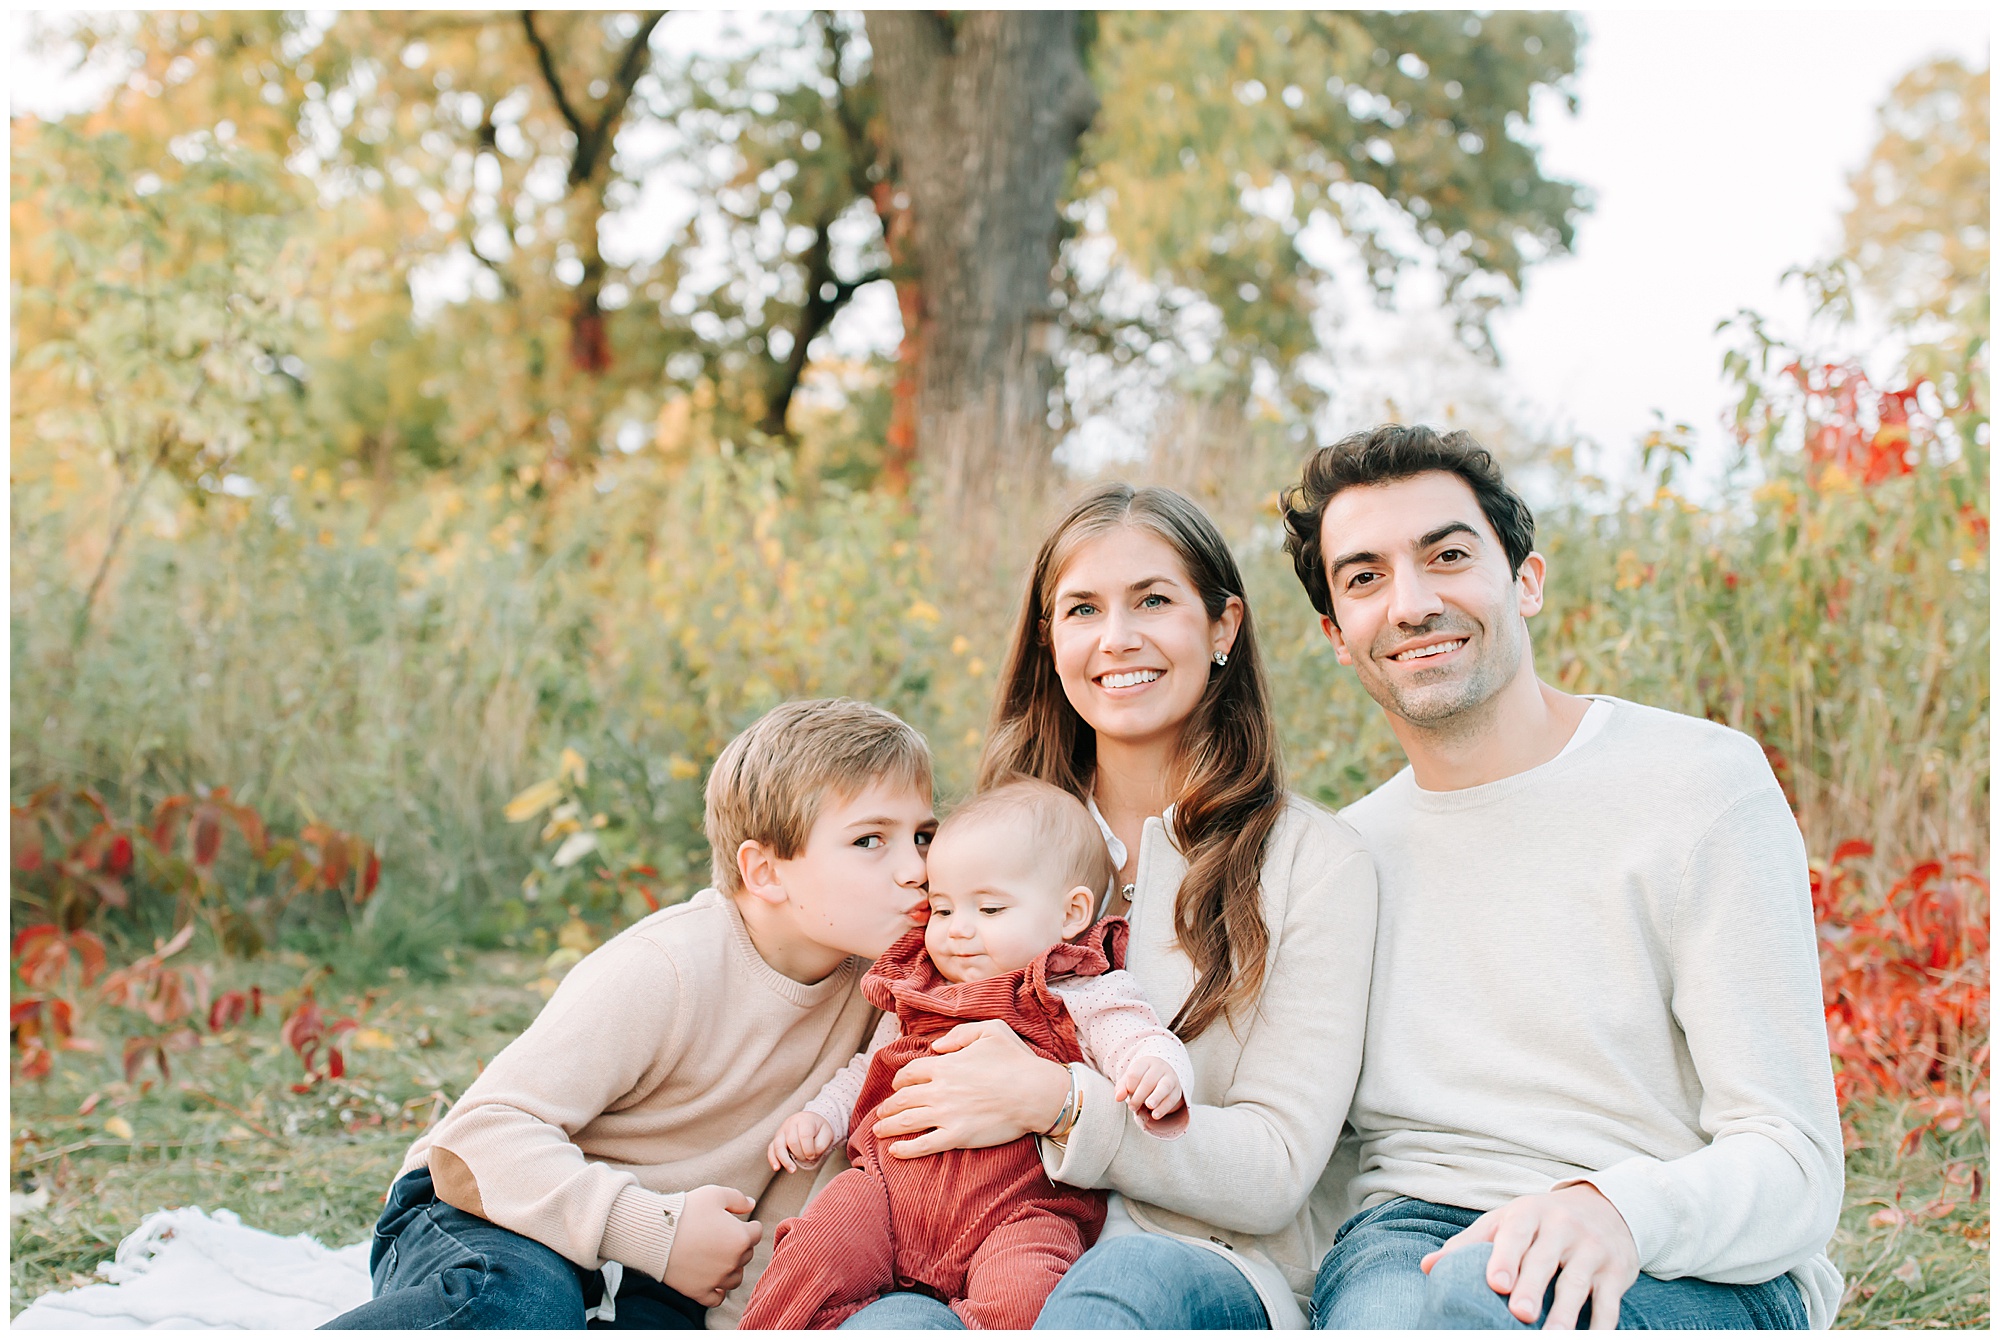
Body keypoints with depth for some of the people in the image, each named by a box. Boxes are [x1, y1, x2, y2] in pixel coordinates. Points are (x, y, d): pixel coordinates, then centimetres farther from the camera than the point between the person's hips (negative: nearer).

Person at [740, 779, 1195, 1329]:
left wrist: (1159, 1074, -33)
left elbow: (1141, 1043, -10)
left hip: (1019, 1207, -4)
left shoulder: (1088, 997, 5)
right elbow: (870, 1068, 36)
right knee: (813, 1257, -20)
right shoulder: (917, 994, 23)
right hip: (894, 1178, 4)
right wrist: (821, 1116, 20)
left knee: (1019, 1295, -33)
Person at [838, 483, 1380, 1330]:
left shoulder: (1316, 862, 1)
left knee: (1128, 1278, -39)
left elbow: (1274, 1175, -5)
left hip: (1205, 1269, -1)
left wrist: (1056, 1100, -17)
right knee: (892, 1321, -35)